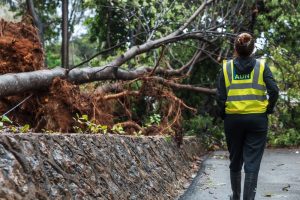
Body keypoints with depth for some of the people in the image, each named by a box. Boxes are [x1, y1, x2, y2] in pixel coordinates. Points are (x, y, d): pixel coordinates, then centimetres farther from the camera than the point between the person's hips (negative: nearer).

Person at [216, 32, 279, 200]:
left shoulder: (226, 67, 1)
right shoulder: (261, 66, -1)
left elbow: (220, 96, -4)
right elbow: (274, 91, -9)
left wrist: (224, 114, 9)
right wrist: (268, 110, 5)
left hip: (233, 119, 2)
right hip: (257, 119, -2)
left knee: (235, 160, 17)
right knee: (252, 162, 1)